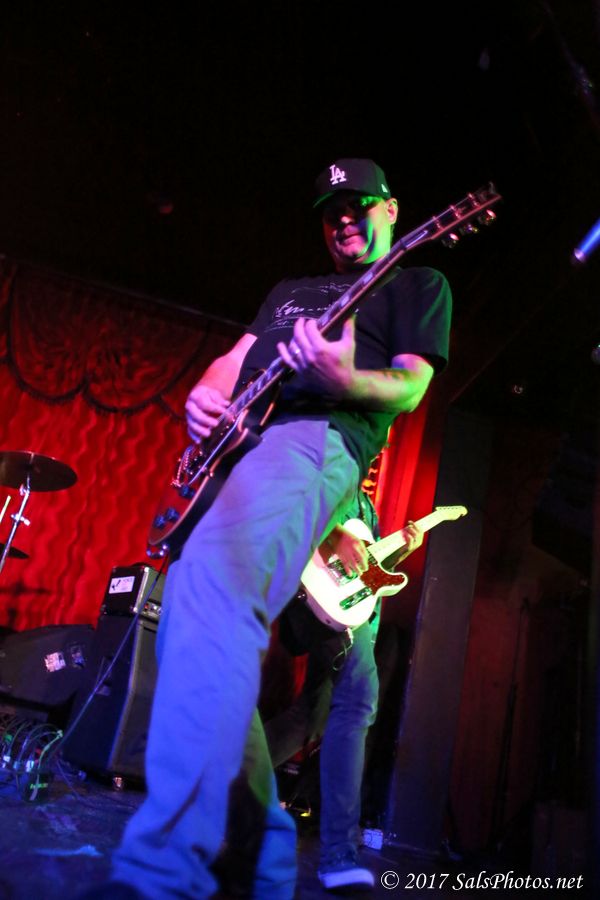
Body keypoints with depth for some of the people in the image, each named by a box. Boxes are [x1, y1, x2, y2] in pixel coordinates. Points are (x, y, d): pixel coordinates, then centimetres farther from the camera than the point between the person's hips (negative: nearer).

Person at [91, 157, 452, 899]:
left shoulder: (417, 284, 19)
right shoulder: (288, 290, 36)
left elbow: (409, 385, 4)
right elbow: (234, 357, 27)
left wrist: (345, 378, -18)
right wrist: (203, 396, 3)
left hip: (317, 439, -7)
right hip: (228, 448, 8)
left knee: (211, 582, -34)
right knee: (191, 631, -2)